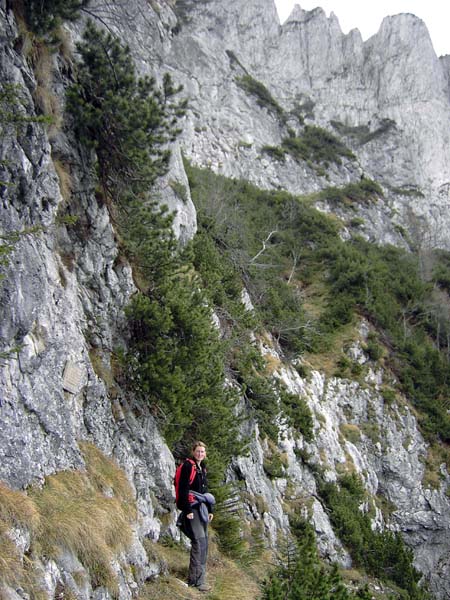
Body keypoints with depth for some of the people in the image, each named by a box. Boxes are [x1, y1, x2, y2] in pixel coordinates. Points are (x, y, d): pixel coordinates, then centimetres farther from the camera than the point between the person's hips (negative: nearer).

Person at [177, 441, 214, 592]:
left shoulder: (202, 468, 17)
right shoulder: (188, 466, -9)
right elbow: (183, 489, -16)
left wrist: (210, 510, 20)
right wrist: (187, 510, -21)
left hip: (202, 508, 9)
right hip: (192, 507, -9)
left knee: (203, 542, 9)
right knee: (199, 540, -14)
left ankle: (198, 577, 16)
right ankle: (196, 580, -13)